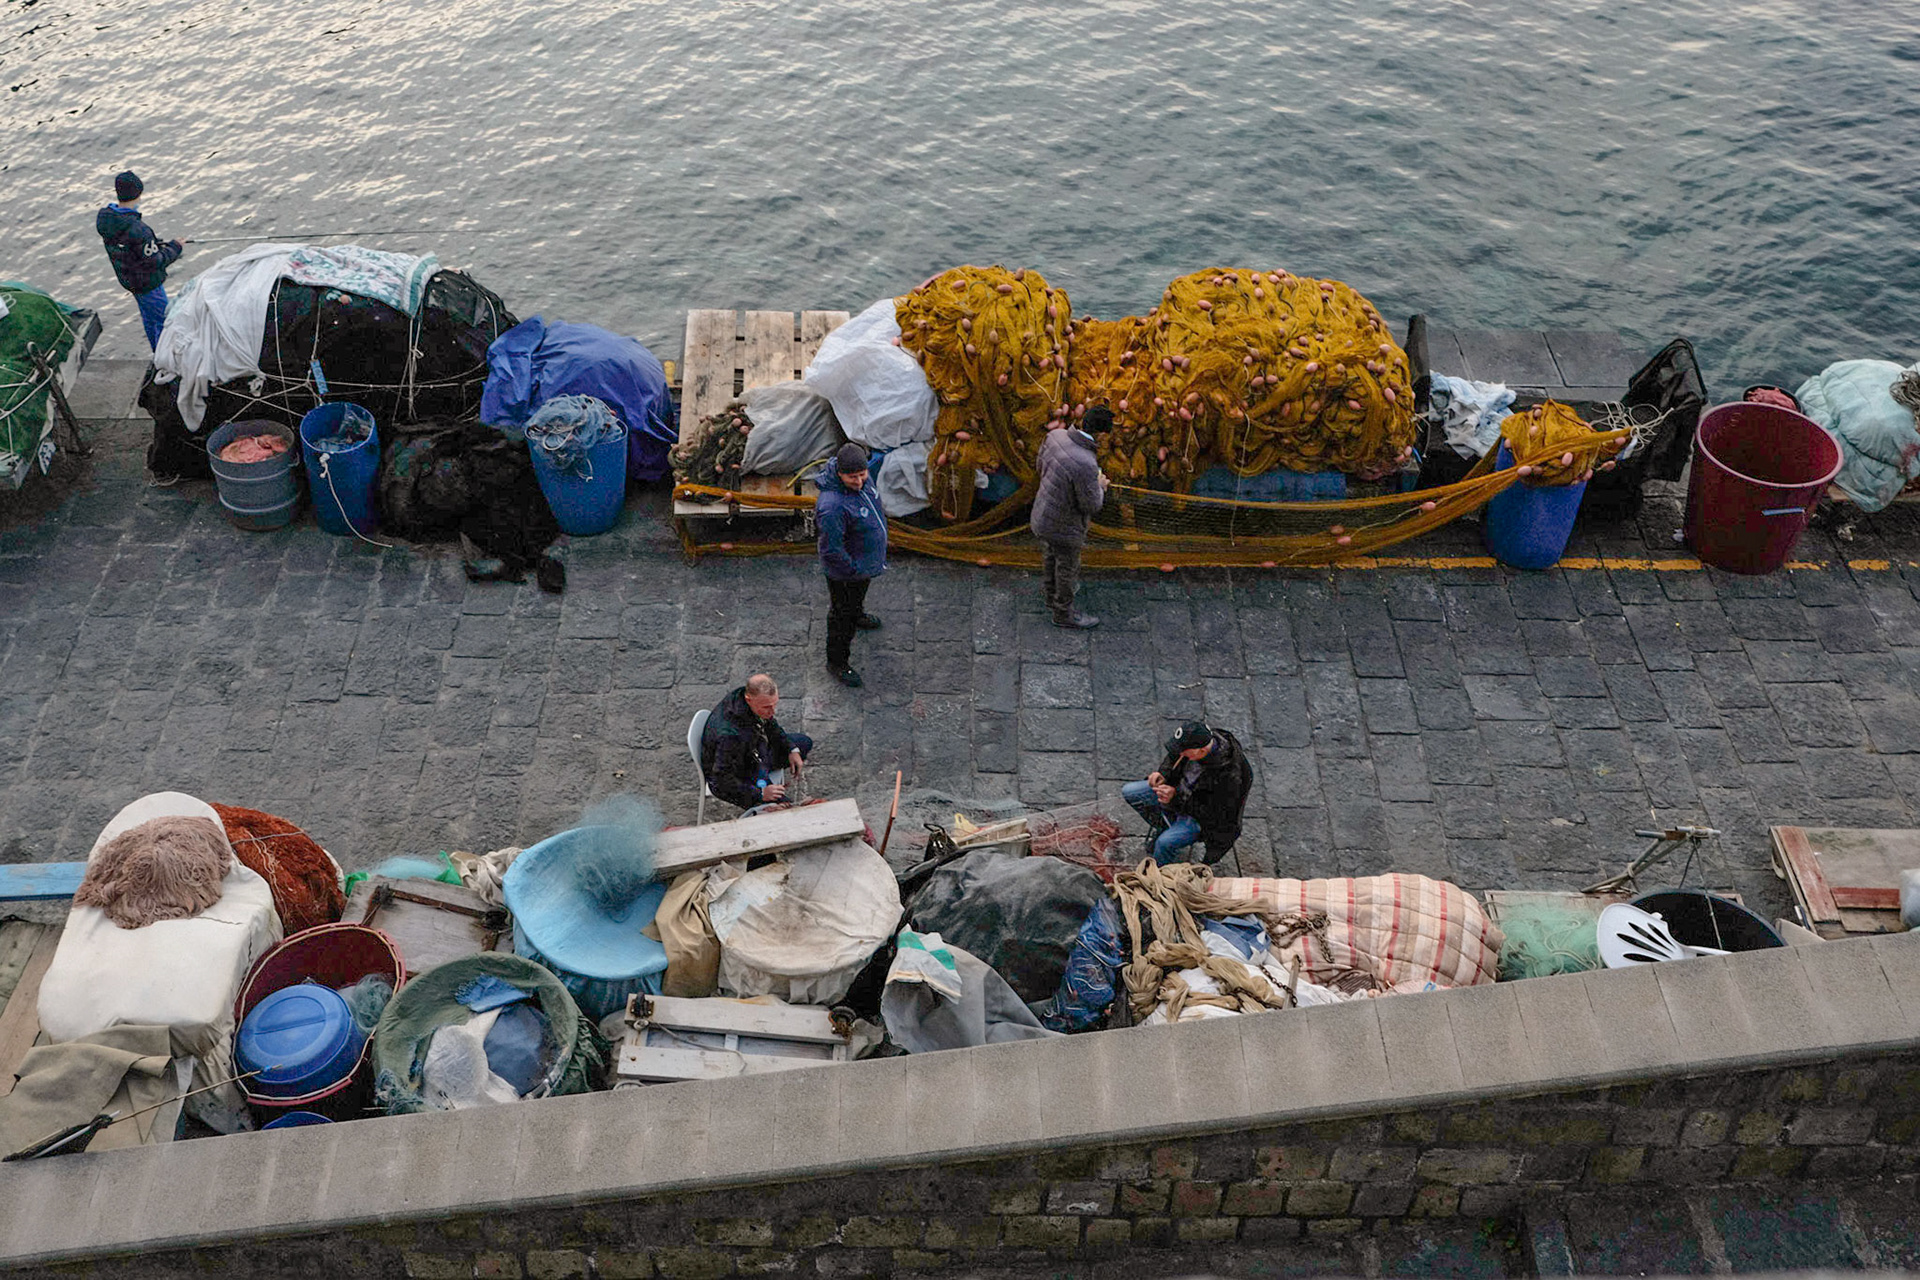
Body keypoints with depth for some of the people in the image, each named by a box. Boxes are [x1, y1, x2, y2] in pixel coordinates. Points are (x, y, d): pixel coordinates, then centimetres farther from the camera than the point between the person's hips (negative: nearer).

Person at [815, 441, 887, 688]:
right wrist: (853, 570, -22)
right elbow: (831, 550, -33)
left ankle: (858, 615, 69)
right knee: (842, 615, 13)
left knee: (860, 593, 37)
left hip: (865, 560, 8)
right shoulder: (832, 506, -43)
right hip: (844, 569, -8)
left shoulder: (862, 479, -16)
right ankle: (837, 662, 34)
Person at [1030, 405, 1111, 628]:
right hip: (1064, 527, -7)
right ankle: (1063, 613, 41)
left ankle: (1052, 595, 57)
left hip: (1042, 515, 7)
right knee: (1067, 568, 19)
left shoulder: (1055, 436, -17)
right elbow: (1091, 505, -24)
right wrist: (1100, 487, -4)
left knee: (1050, 558, 32)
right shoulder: (1086, 465, -38)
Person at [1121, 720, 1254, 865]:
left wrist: (1177, 798, -32)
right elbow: (1173, 757, 3)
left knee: (1165, 843, -28)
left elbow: (1213, 815, -28)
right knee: (1128, 792, 4)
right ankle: (1162, 826, 25)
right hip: (1180, 789, 7)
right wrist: (1162, 773, -16)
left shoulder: (1228, 776, -38)